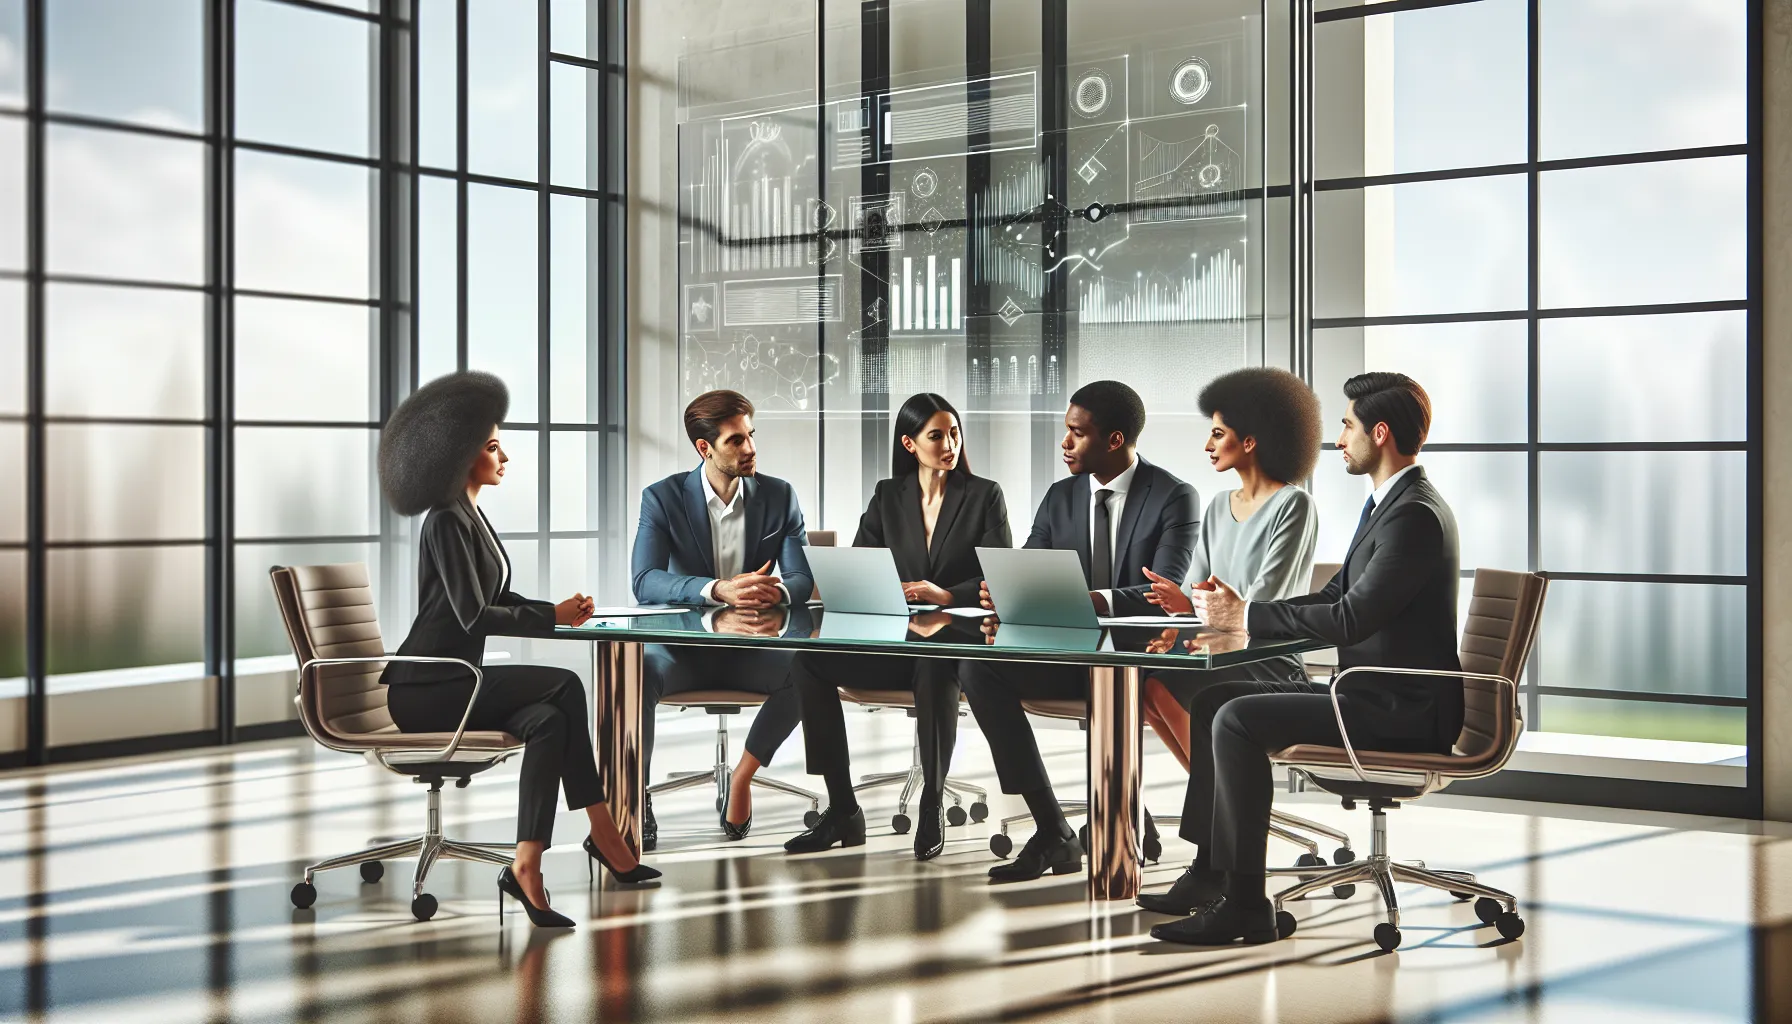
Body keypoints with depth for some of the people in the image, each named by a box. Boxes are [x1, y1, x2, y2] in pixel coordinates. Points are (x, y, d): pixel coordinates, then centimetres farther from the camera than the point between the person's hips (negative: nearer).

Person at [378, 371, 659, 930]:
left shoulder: (470, 516, 15)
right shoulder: (447, 523, -15)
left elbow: (500, 600, 16)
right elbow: (473, 616, -22)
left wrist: (559, 609, -1)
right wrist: (553, 617, -14)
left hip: (452, 684, 9)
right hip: (425, 690, -9)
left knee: (548, 721, -15)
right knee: (564, 686, -20)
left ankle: (527, 869, -16)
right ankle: (602, 834, -15)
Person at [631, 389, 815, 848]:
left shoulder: (779, 496, 3)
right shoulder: (663, 498, -5)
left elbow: (804, 578, -4)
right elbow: (645, 582, -19)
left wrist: (778, 591, -31)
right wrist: (718, 589, -36)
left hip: (751, 646, 2)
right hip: (683, 645, -2)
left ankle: (742, 775, -8)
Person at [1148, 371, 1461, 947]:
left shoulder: (1415, 515, -19)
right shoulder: (1388, 504, 16)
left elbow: (1350, 619, -25)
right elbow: (1334, 598, 17)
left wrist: (1247, 618, -15)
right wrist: (1239, 611, 2)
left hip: (1401, 712, -11)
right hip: (1373, 694, 11)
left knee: (1238, 720, -23)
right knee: (1214, 700, 7)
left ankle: (1245, 904, -17)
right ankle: (1209, 870, 9)